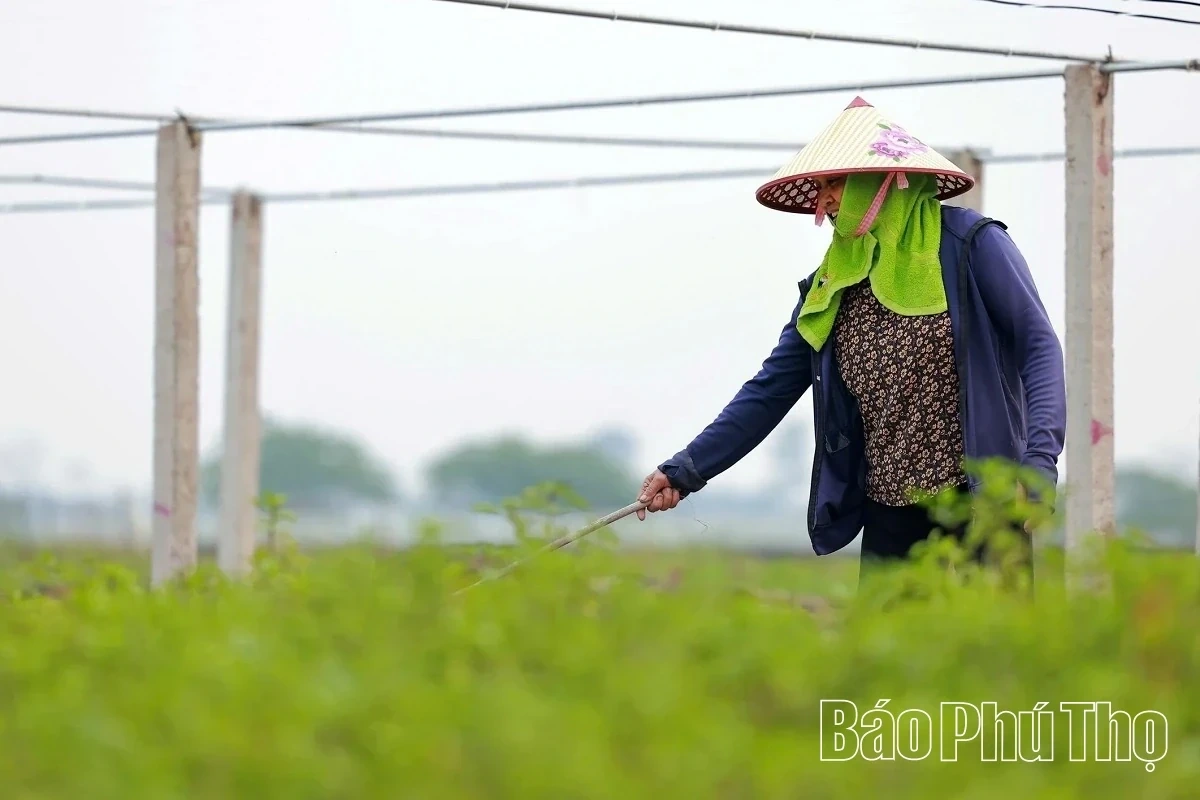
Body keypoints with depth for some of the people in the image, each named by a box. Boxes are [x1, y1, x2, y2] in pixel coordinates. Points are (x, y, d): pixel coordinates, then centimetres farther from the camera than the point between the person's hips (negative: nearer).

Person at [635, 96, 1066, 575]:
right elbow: (771, 389, 13)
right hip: (889, 514, 5)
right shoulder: (831, 285, 11)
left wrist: (1039, 459, -22)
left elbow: (1040, 348, -8)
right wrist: (686, 470, 5)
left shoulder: (970, 246, -5)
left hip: (978, 502, -5)